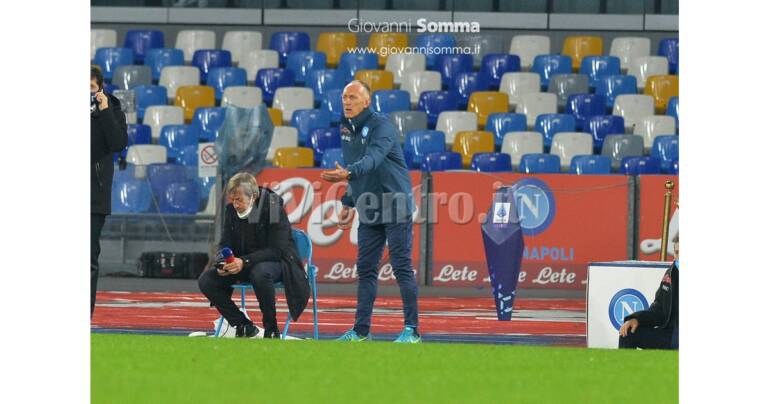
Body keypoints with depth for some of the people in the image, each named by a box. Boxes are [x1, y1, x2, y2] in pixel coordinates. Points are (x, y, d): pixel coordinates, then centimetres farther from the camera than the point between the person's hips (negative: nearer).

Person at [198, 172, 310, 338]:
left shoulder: (273, 208, -18)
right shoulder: (232, 210, -1)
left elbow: (277, 250, -23)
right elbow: (225, 244, 7)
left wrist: (245, 262, -34)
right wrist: (222, 263, -18)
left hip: (275, 261, -6)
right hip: (242, 264, 6)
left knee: (260, 273, -42)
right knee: (205, 280, -13)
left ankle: (271, 329, -24)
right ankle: (244, 326, -6)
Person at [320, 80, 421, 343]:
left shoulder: (381, 126, -14)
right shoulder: (346, 130, 10)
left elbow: (373, 158, -33)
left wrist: (348, 174, -49)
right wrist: (348, 203, 17)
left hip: (396, 205, -8)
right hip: (369, 210, 8)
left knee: (402, 267, -7)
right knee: (365, 269, 7)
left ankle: (411, 329, -6)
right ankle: (361, 330, 11)